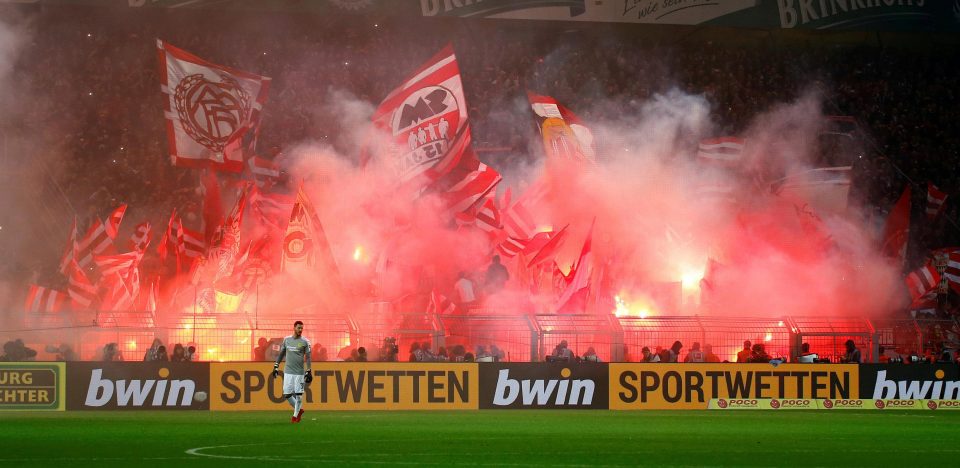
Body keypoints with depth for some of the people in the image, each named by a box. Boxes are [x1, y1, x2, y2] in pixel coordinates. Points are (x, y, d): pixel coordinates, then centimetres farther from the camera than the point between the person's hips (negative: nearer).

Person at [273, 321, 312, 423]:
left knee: (298, 394, -3)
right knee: (287, 394, 1)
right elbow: (281, 353, 16)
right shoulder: (287, 340, 7)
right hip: (288, 372, 3)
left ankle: (296, 415, 11)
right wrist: (276, 366, 12)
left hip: (300, 372, -3)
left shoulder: (305, 342, -2)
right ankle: (299, 409, 21)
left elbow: (307, 357, -3)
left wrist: (308, 371, -9)